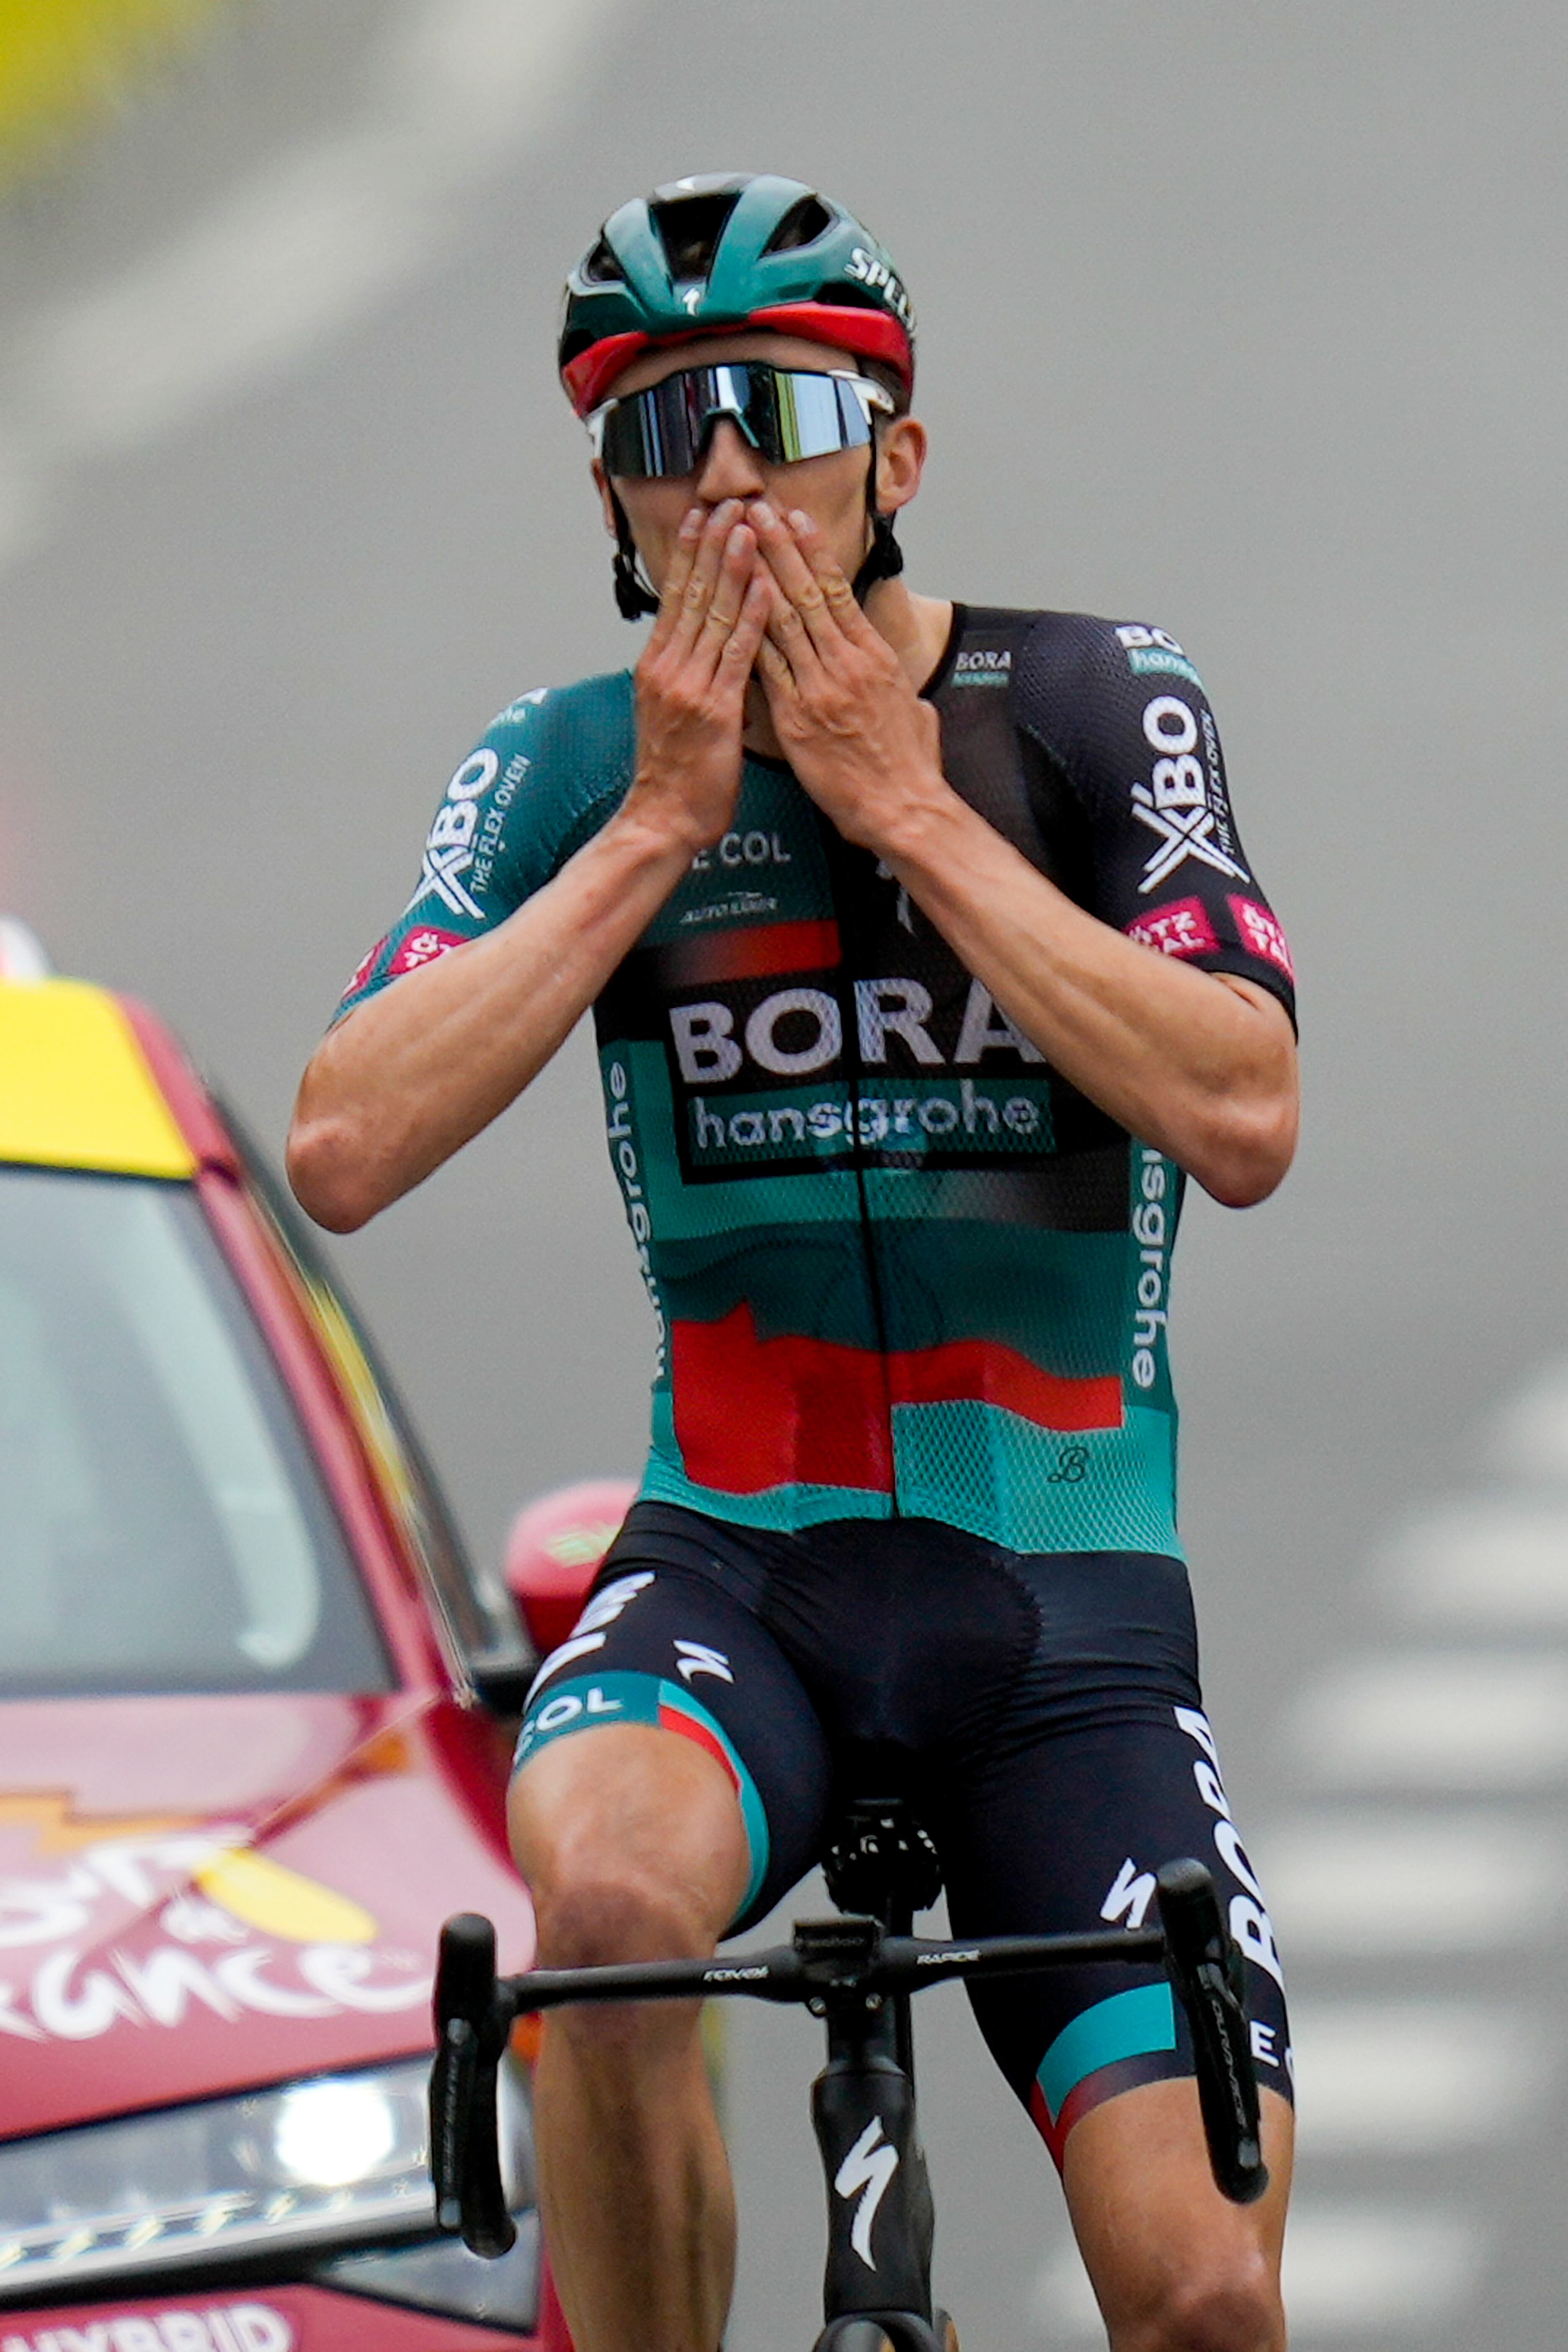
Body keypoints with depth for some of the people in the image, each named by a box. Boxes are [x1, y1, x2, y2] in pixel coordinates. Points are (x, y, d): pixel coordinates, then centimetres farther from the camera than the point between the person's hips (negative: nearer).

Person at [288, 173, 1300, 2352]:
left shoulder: (1093, 704, -3)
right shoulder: (567, 769, 1)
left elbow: (1244, 1115, -17)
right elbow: (346, 1151, -13)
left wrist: (904, 806, -17)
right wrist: (661, 827, -15)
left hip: (1069, 1600, 0)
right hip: (737, 1573, 0)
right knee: (607, 1899, -36)